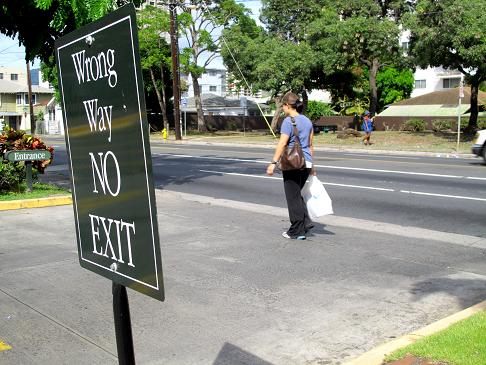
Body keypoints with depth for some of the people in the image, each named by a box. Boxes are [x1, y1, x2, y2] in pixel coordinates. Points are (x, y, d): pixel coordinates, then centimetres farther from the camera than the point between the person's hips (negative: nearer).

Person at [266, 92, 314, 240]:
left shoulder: (288, 121, -11)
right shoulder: (307, 121, 12)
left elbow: (282, 144, -18)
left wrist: (273, 163, -19)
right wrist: (311, 165, 22)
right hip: (306, 164, 7)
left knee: (293, 197, 3)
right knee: (297, 194, 22)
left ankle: (297, 231, 8)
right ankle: (306, 222, 13)